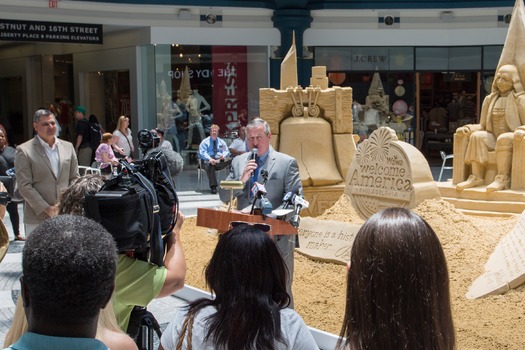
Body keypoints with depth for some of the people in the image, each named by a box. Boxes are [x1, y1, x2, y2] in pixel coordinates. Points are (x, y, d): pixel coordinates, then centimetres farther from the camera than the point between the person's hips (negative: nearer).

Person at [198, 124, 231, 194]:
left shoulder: (221, 142, 22)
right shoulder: (205, 142, 10)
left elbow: (226, 151, 11)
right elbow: (202, 153, -5)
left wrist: (223, 155, -16)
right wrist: (209, 159, -25)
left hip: (220, 160, 3)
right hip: (208, 160, -3)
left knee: (230, 159, -29)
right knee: (210, 165, -41)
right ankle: (213, 187, -44)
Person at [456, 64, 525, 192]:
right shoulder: (490, 99, 15)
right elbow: (482, 126, 14)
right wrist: (466, 129, -6)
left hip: (513, 139, -4)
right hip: (494, 140, 4)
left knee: (503, 139, -37)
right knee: (477, 136, -26)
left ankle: (503, 179, -38)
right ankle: (477, 177, -33)